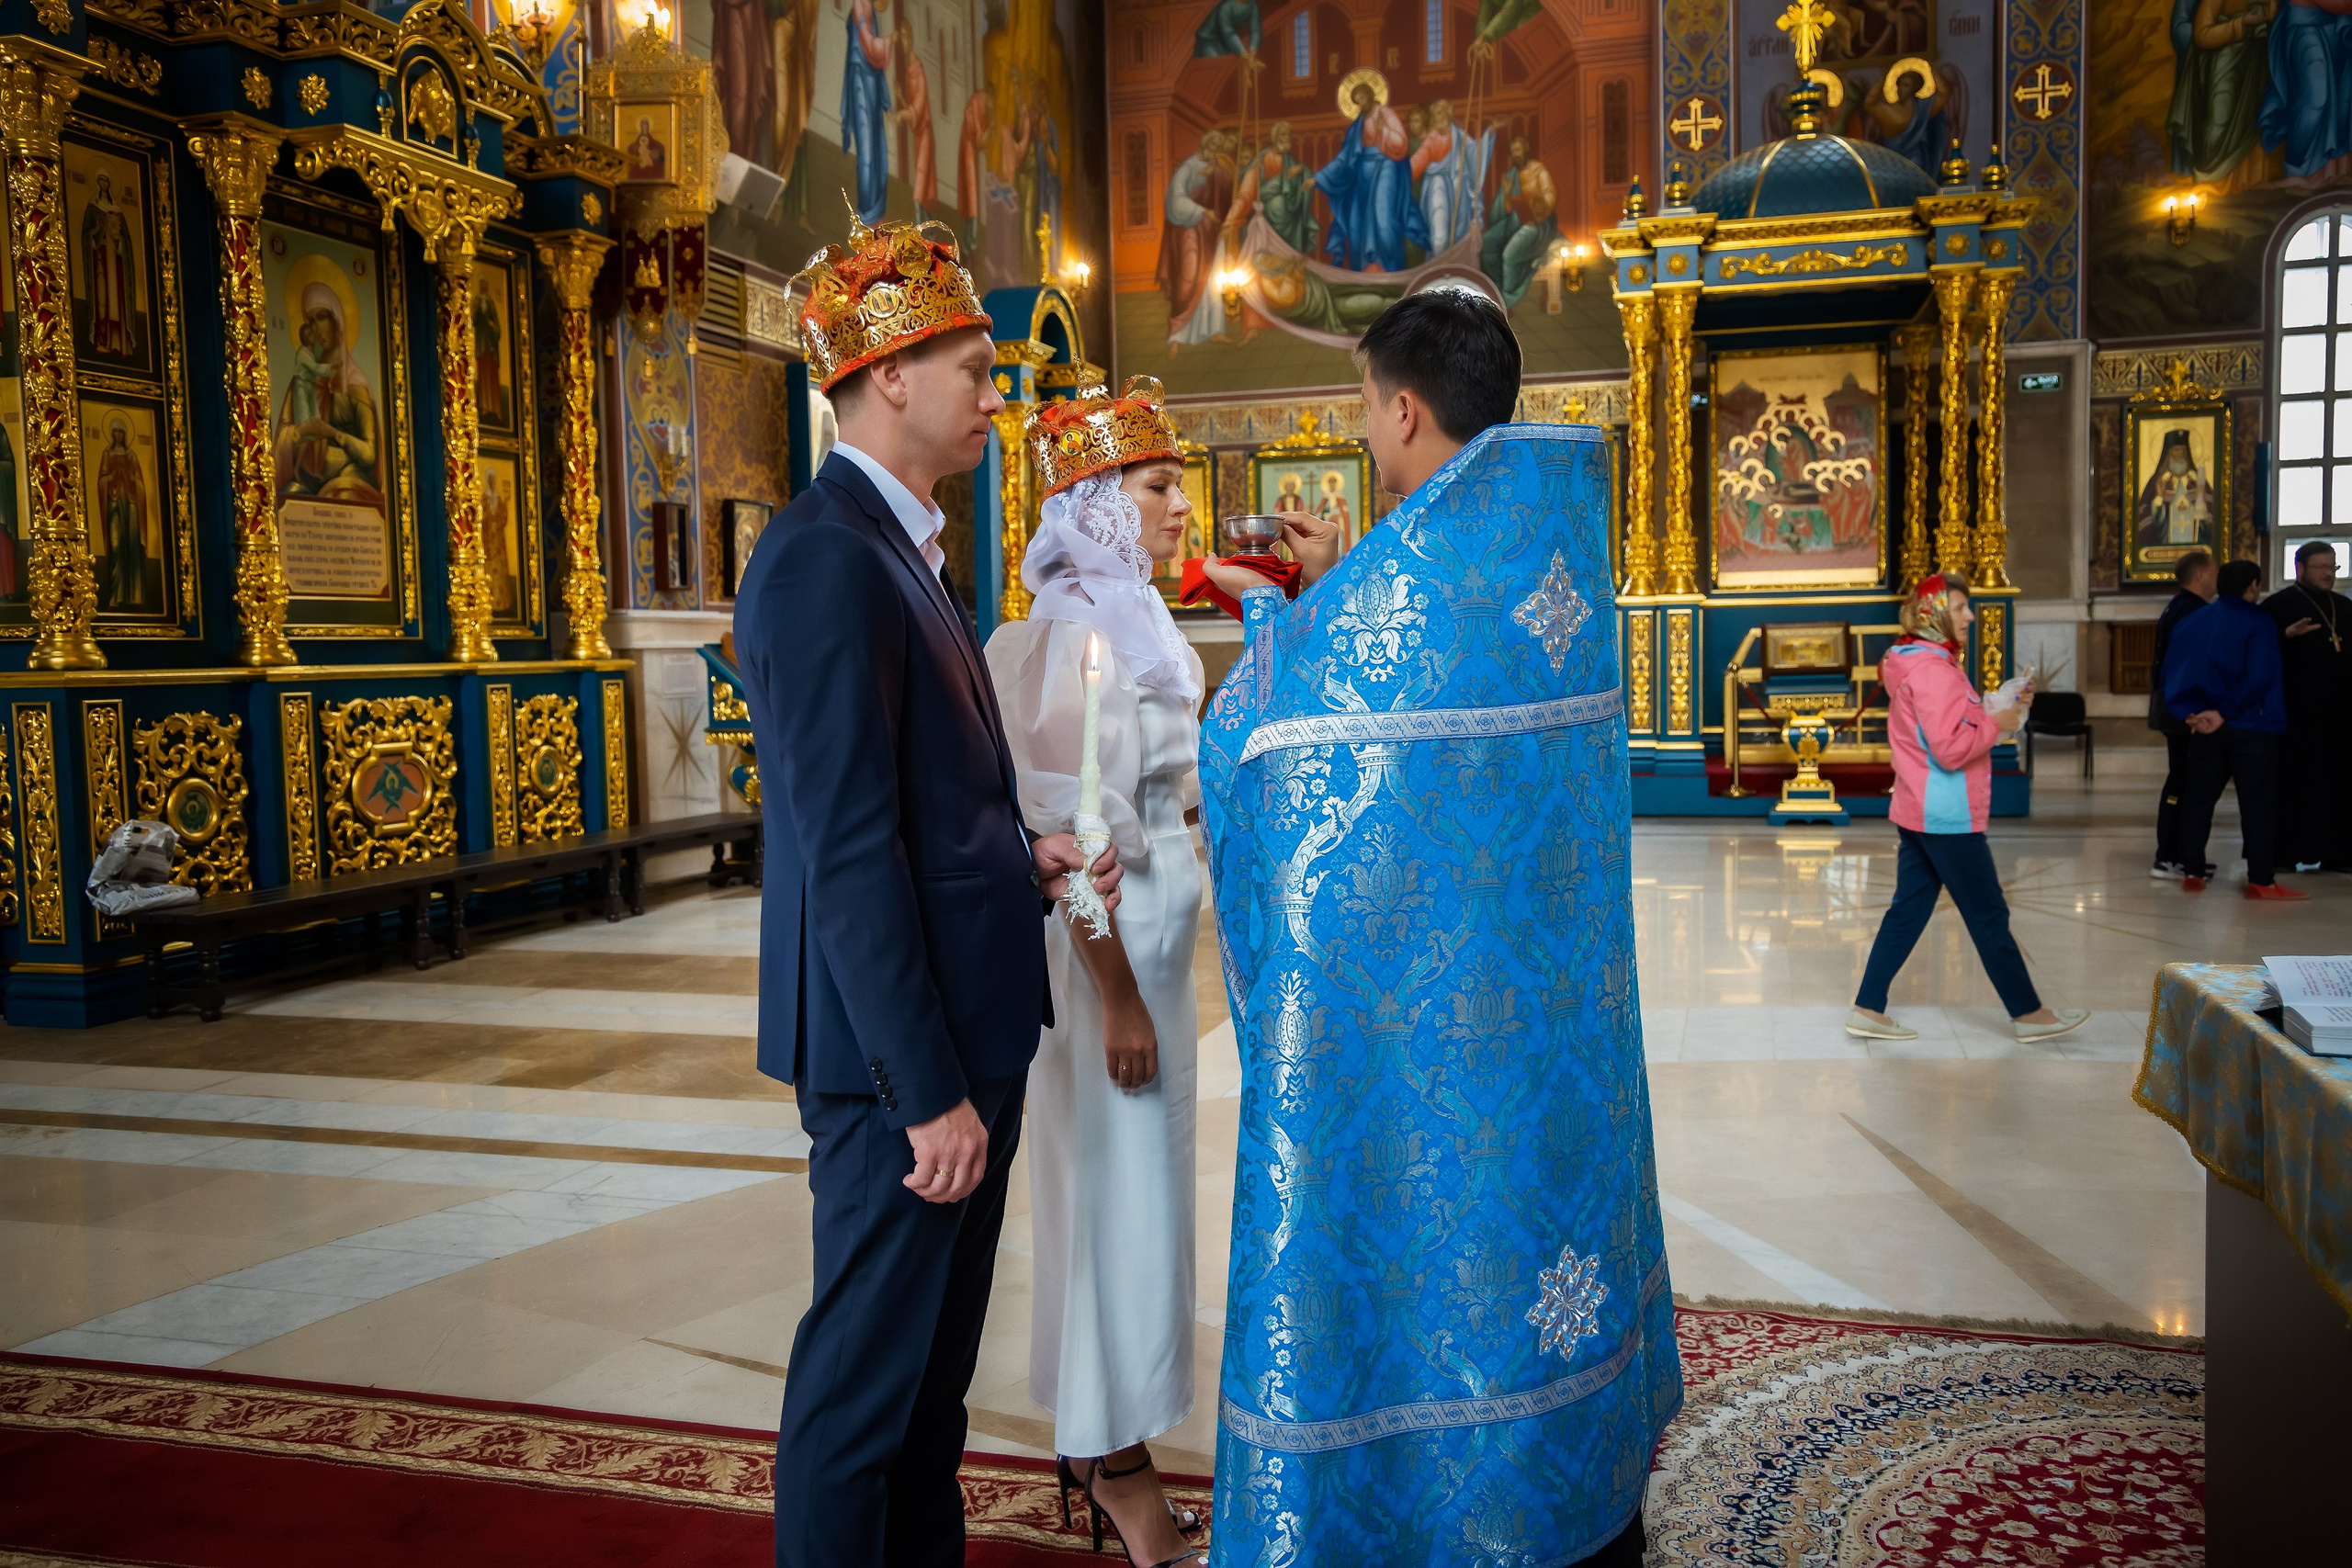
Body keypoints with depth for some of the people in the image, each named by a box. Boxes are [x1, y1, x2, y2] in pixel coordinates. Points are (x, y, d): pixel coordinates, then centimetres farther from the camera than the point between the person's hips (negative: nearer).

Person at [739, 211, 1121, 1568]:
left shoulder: (897, 546, 13)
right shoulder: (825, 557, -18)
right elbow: (848, 853, -23)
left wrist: (1023, 854, 3)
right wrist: (928, 1090, -22)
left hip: (962, 1019, 10)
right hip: (900, 1045, -10)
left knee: (935, 1355, 22)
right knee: (865, 1369, 5)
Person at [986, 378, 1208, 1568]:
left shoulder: (1129, 625, 12)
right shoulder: (1080, 635, -17)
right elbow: (1069, 834, -21)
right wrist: (1119, 997, -20)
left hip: (1151, 934, 9)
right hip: (1107, 945, -9)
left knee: (1128, 1184, 17)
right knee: (1118, 1188, 2)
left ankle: (1099, 1438, 32)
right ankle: (1114, 1467, 19)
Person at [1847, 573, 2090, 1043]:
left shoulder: (1922, 664, 14)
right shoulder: (1932, 668, -18)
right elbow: (1951, 750, -24)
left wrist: (2008, 706, 8)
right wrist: (1997, 724, -11)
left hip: (1919, 812, 10)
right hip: (1947, 816, -10)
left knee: (1907, 911, 10)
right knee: (1989, 916, 2)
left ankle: (1868, 1010, 11)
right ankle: (2028, 1014, 14)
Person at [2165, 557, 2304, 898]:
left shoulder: (2191, 622, 7)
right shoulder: (2258, 622, -9)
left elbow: (2171, 675, 3)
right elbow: (2259, 678, -19)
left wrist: (2190, 713, -4)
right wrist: (2223, 713, -15)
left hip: (2205, 727, 5)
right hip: (2252, 728, -5)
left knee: (2198, 799, 10)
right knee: (2258, 803, -1)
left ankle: (2192, 873, 11)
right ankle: (2261, 880, -1)